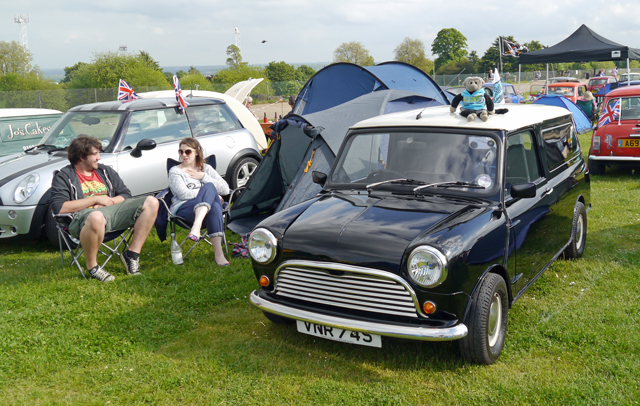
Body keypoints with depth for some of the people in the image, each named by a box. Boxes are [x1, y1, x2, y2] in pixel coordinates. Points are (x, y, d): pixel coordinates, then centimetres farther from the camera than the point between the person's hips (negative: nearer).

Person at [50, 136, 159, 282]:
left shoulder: (105, 171, 25)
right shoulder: (64, 176, 7)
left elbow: (126, 195, 20)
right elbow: (59, 207, -9)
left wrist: (108, 201, -3)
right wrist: (95, 200, -8)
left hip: (113, 210, 6)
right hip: (83, 215, -6)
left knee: (151, 202, -11)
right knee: (96, 217, -45)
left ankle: (132, 254, -11)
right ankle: (92, 266, -21)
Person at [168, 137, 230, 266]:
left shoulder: (206, 169, 24)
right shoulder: (175, 171, 12)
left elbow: (225, 189, 10)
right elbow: (183, 194, -6)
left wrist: (203, 177, 2)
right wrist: (210, 193, -6)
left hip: (206, 210, 3)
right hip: (182, 210, -3)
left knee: (214, 206, -36)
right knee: (209, 188, -31)